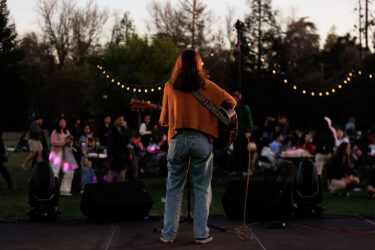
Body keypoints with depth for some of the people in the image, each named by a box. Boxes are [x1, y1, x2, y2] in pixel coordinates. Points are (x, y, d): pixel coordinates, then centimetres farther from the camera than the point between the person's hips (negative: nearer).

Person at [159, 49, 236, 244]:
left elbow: (164, 120, 10)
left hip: (177, 139, 1)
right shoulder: (207, 87, 4)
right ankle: (201, 234, 6)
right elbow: (232, 102, 16)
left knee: (174, 188, 10)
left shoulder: (170, 87, 5)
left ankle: (168, 234, 10)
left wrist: (163, 121, 32)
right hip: (202, 140, -1)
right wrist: (217, 114, 31)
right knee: (202, 189, 7)